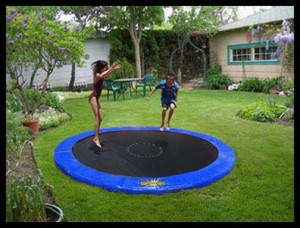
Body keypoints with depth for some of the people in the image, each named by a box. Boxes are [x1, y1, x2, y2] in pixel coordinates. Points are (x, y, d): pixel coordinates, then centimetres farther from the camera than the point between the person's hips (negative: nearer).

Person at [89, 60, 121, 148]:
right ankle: (96, 138, -12)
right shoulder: (97, 75, -16)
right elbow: (101, 76, -43)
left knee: (100, 119, 11)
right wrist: (110, 69, -39)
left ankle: (96, 137, 20)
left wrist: (114, 69, 28)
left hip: (96, 98, 10)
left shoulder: (101, 74, 10)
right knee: (98, 118, -13)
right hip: (93, 98, -10)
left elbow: (107, 74, 35)